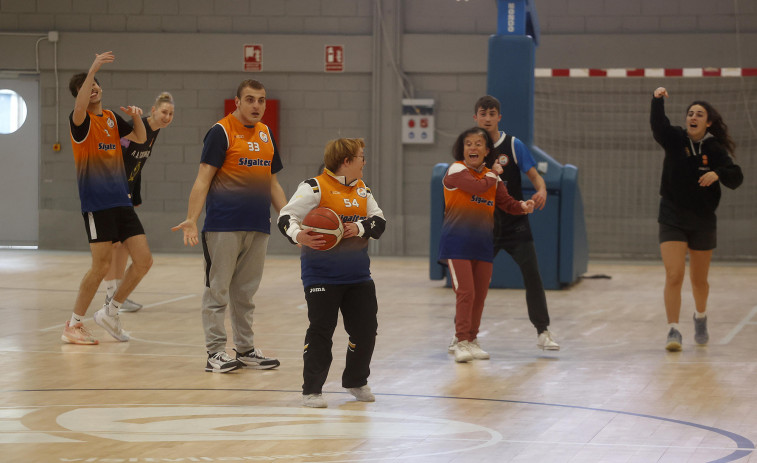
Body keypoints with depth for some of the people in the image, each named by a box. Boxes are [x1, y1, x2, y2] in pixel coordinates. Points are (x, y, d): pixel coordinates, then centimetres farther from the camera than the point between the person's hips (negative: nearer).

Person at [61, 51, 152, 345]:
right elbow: (80, 108, -30)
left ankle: (110, 312, 17)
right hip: (96, 203, -7)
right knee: (102, 265, -7)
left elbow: (140, 138, 24)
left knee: (143, 260, 1)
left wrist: (137, 118, 2)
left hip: (121, 201, 7)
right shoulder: (81, 120, -6)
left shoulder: (112, 118, 14)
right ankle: (73, 326, 6)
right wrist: (93, 69, -38)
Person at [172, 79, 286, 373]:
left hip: (258, 226, 6)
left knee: (245, 291, 12)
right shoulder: (221, 132, -6)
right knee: (218, 289, -2)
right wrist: (191, 220, -19)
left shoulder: (265, 134, 14)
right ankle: (215, 352, 0)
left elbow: (272, 183, 22)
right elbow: (203, 180, -10)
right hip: (224, 225, -6)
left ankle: (245, 350, 18)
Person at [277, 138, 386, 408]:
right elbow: (286, 217, -16)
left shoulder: (362, 190, 12)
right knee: (320, 330, -6)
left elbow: (379, 221, 5)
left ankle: (356, 381, 29)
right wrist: (298, 235, -36)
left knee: (366, 329, 9)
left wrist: (359, 228, -14)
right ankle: (312, 390, 2)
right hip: (322, 275, -6)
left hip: (358, 274, 6)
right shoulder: (315, 188, -10)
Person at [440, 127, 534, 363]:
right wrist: (494, 172, -5)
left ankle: (472, 340, 23)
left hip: (483, 244, 6)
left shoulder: (491, 176, 12)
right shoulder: (456, 170, -9)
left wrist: (522, 206, -11)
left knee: (480, 294, 9)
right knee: (465, 292, -13)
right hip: (457, 243, -6)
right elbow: (479, 186, -23)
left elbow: (506, 201, 10)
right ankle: (462, 342, -7)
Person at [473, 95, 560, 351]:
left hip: (515, 223, -2)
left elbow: (534, 175, -9)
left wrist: (541, 191, -29)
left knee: (532, 274, -10)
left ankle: (543, 332, -2)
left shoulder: (514, 145, -5)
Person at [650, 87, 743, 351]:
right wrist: (657, 101, -43)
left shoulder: (715, 150, -5)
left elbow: (736, 178, -10)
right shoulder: (675, 140, -5)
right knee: (674, 275, -15)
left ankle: (700, 318, 42)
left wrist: (718, 174, -30)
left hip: (703, 222, 1)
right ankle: (673, 331, -12)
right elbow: (658, 125, -25)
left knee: (699, 280, 14)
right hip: (672, 219, -1)